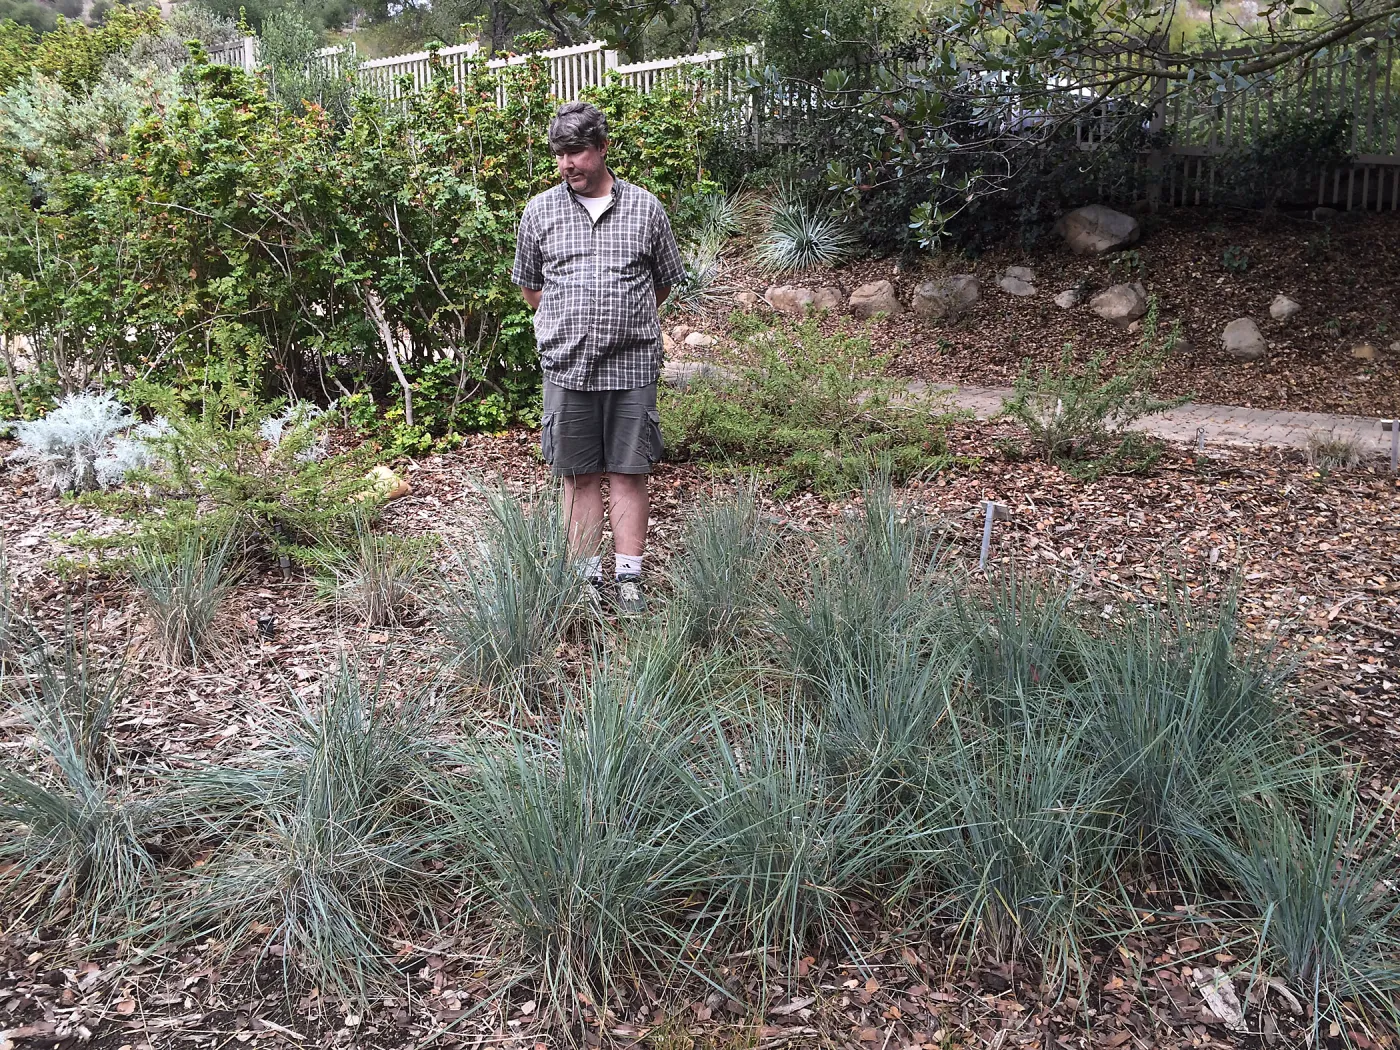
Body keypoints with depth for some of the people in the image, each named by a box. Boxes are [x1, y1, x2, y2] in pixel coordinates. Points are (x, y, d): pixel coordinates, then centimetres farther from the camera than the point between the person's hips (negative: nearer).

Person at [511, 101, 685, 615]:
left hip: (632, 365, -1)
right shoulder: (539, 212, 5)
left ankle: (629, 578, 10)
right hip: (566, 366, 1)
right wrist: (569, 325, 13)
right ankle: (587, 577, 15)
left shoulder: (645, 208, 3)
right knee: (578, 474, 6)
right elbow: (529, 286, 16)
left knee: (628, 472, 3)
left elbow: (664, 281, 14)